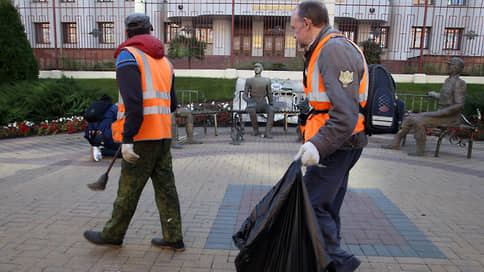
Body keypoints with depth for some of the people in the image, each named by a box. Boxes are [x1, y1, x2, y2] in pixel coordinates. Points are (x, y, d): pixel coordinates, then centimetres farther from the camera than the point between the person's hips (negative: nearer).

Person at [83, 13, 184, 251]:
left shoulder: (127, 56, -6)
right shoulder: (163, 60, 16)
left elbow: (133, 101, -19)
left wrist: (127, 139, -20)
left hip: (142, 137, -7)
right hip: (163, 134, 7)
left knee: (129, 189, 6)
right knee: (165, 186, 10)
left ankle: (112, 235, 24)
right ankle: (173, 238, 17)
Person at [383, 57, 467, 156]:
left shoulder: (459, 83, -14)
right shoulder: (447, 81, 14)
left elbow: (459, 105, -22)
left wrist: (437, 113, -25)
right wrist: (434, 94, 51)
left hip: (450, 117, -9)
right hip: (441, 114, 9)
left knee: (419, 122, -29)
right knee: (409, 120, 2)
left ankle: (420, 150, -17)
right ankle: (396, 143, 10)